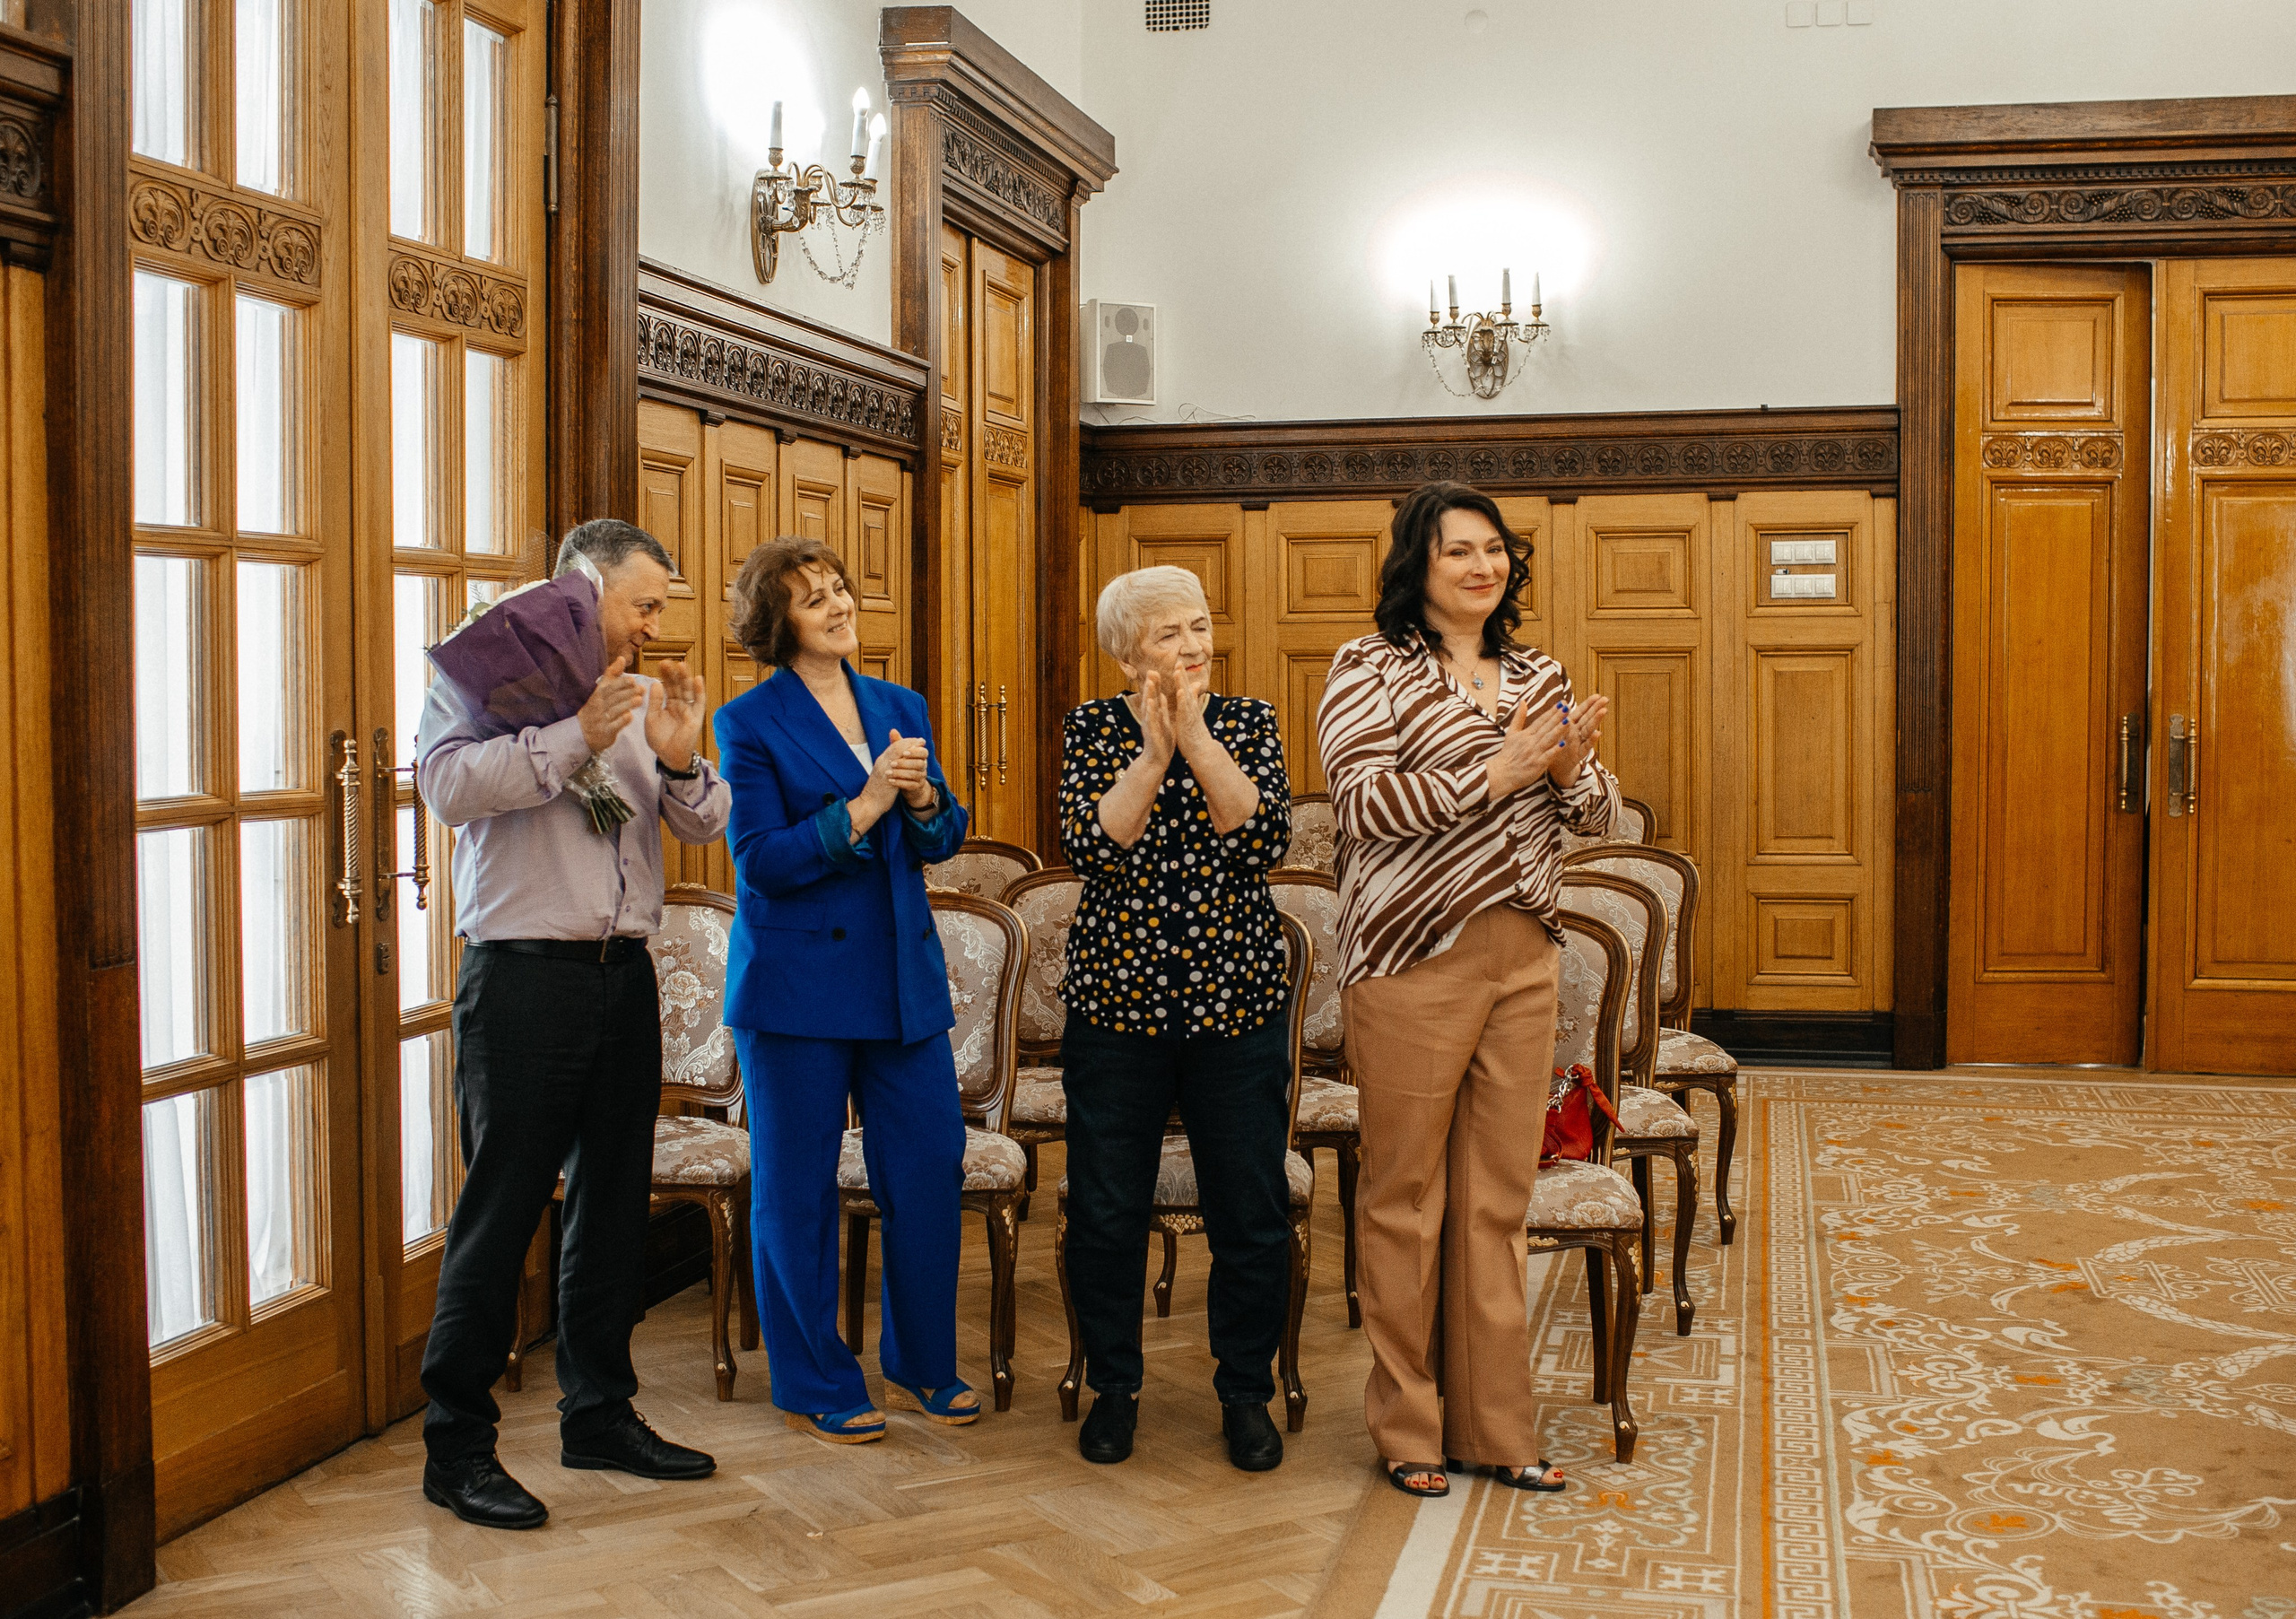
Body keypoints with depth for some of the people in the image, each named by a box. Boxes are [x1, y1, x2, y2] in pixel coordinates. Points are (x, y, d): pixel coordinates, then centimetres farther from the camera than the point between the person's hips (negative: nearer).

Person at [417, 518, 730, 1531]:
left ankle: (599, 1413, 24)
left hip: (624, 974, 7)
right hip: (522, 978, -6)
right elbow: (447, 783, -20)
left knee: (614, 1206, 12)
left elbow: (704, 826, 10)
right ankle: (456, 1446, 5)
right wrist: (577, 738, -20)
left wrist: (679, 762, -10)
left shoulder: (643, 699, 16)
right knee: (500, 1210, -4)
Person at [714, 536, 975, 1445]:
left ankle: (919, 1367, 24)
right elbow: (761, 863, -12)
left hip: (904, 978, 5)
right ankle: (814, 1389, 19)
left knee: (931, 1167, 6)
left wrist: (924, 800, -10)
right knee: (796, 1189, 4)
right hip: (797, 985, -5)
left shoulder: (901, 709, 11)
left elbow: (943, 842, 11)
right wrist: (861, 808, -20)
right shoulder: (749, 724, -5)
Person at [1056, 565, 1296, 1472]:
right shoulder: (1093, 729, 2)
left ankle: (1246, 1391, 23)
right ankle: (1114, 1386, 25)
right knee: (1105, 1211, 6)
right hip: (1117, 1004, 0)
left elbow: (1266, 841, -13)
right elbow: (1089, 849, -13)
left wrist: (1196, 737, -19)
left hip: (1237, 1005, 0)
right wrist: (1152, 753, -19)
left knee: (1253, 1215, 5)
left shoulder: (1248, 721, 3)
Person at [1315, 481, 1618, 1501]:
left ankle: (1496, 1426, 20)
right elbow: (1361, 802, -16)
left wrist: (1567, 767, -8)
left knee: (1498, 1197, 10)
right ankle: (1407, 1429, 15)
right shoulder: (1372, 668, -3)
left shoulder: (1536, 676, 15)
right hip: (1413, 959, -5)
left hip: (1523, 957, 6)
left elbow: (1600, 813, 14)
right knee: (1405, 1197, 3)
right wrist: (1496, 771, -21)